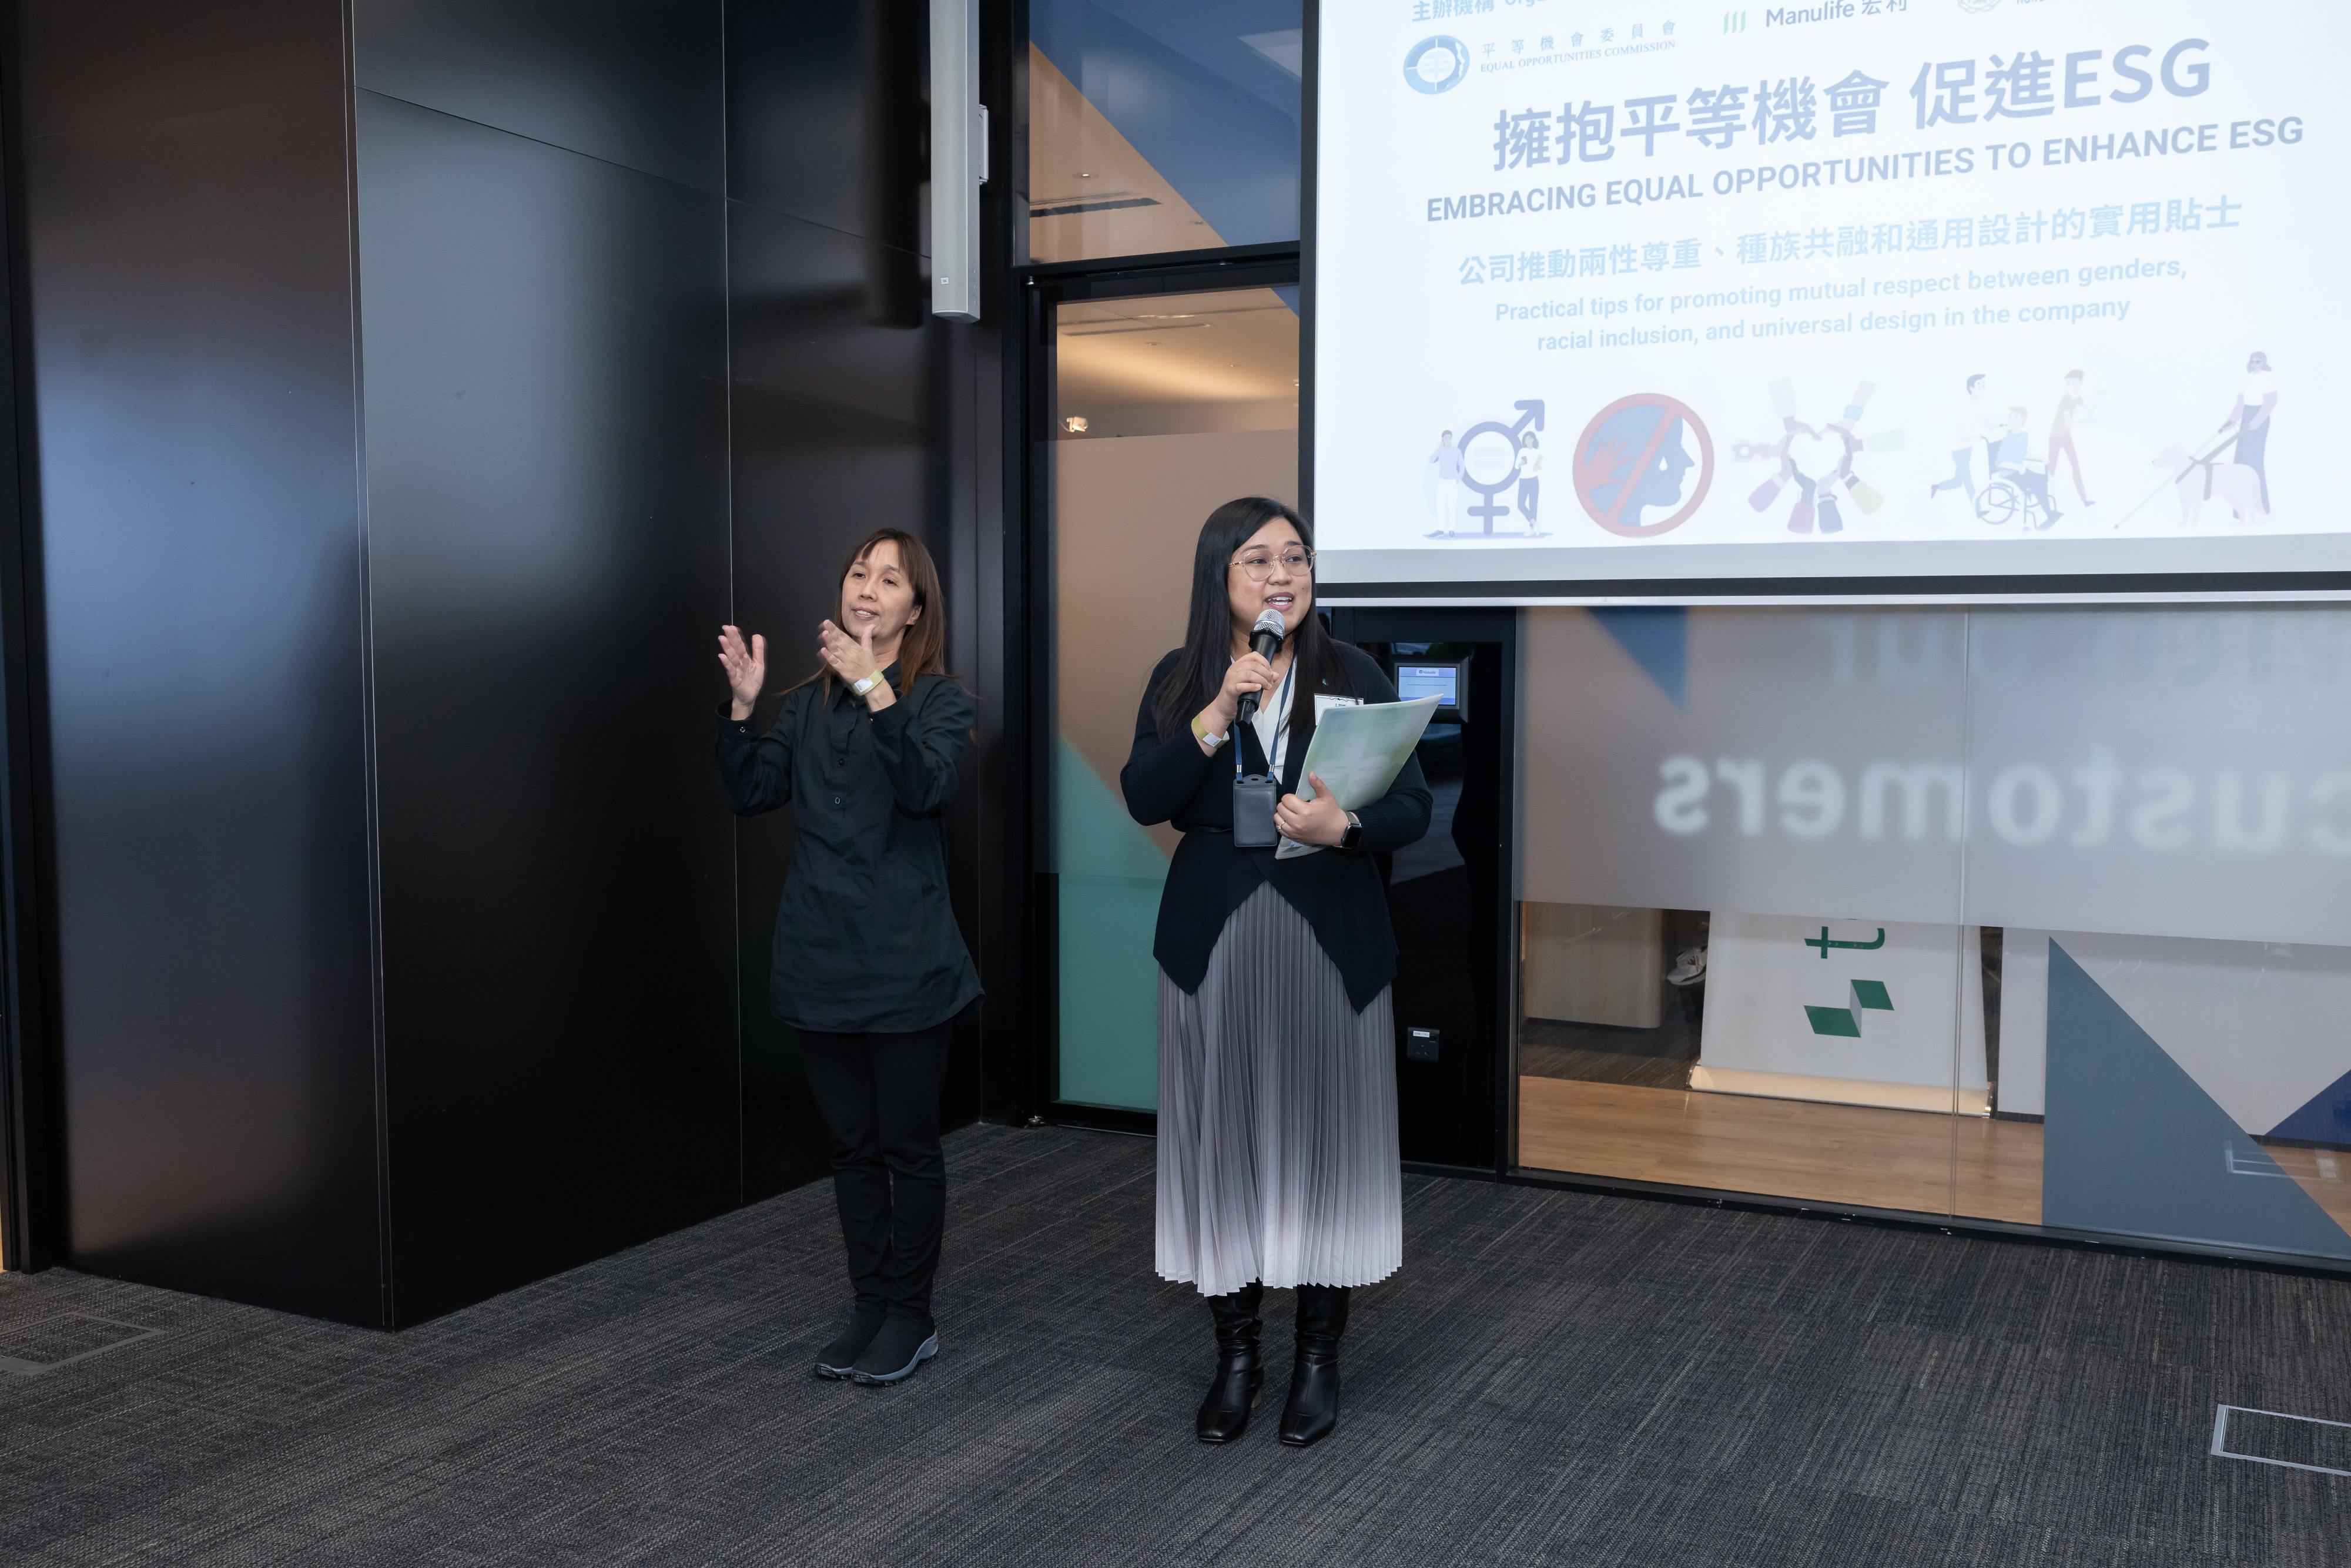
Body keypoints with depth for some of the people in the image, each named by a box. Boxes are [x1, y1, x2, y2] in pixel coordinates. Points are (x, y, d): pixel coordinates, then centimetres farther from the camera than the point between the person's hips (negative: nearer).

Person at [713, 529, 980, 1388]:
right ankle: (868, 1306, 26)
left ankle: (911, 1316, 19)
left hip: (904, 962, -5)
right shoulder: (808, 705, 11)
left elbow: (928, 787, -22)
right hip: (820, 958, 5)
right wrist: (740, 708, -12)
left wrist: (876, 689, -30)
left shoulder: (939, 699, -3)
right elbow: (750, 794, 2)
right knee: (851, 1143, 13)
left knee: (908, 1143, 5)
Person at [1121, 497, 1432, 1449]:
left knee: (1325, 1138, 4)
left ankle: (1318, 1361, 19)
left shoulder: (1353, 676, 2)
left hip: (1331, 944, -1)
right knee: (1221, 1141, 6)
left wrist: (1345, 827, -22)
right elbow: (1143, 798, -9)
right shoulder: (1181, 681, 5)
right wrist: (1218, 714, -20)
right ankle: (1235, 1354, 22)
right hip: (1213, 943, 1)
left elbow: (1412, 809, -2)